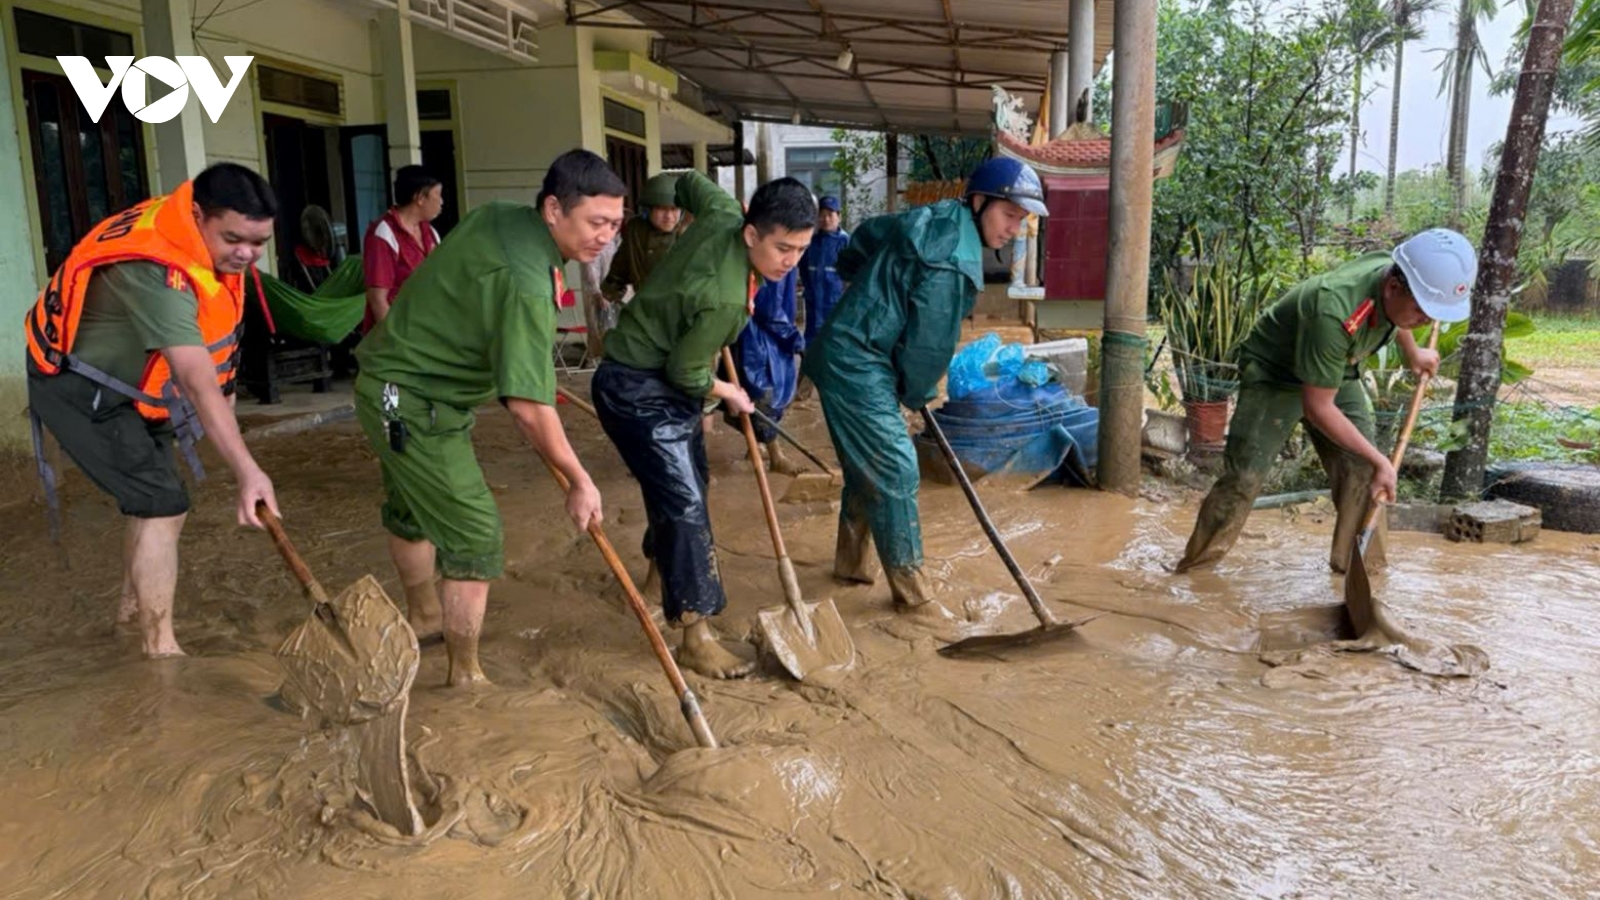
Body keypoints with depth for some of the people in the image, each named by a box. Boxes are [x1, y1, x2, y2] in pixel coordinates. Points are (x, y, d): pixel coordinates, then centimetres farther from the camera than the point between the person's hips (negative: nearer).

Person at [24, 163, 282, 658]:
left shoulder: (209, 234, -9)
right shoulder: (156, 272, -38)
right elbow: (199, 385, -48)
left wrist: (225, 385, 12)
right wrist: (248, 472, -54)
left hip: (132, 382, 9)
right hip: (80, 388, -9)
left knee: (151, 497, 19)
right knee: (163, 503, -15)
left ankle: (134, 604, 40)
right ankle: (161, 652, -7)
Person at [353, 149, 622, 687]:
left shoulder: (498, 216, -1)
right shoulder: (526, 285, -30)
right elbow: (528, 406, -33)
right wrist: (580, 482, -23)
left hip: (390, 380, 11)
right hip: (414, 404, -11)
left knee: (413, 511, 27)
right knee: (475, 536, -6)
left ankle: (422, 617, 50)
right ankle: (465, 677, 4)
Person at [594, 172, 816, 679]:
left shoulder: (725, 213, -11)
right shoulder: (725, 300, -33)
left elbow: (691, 183, 12)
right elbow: (686, 373, -21)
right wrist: (730, 395, -2)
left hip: (666, 378, 10)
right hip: (637, 391, -10)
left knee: (689, 483, 21)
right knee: (684, 500, -13)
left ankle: (661, 567, 44)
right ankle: (696, 636, -9)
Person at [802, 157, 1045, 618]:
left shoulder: (934, 218, 7)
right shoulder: (953, 261, -22)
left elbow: (865, 235, 22)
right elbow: (930, 341, -15)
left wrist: (873, 287, 37)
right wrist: (918, 393, 3)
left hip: (846, 355, 10)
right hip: (858, 365, -10)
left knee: (868, 463, 19)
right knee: (895, 468, -7)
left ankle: (853, 560, 33)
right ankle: (912, 592, 2)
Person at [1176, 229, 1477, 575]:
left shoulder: (1394, 272, -18)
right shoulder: (1334, 314, -41)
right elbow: (1318, 408, -32)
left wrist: (1412, 353, 28)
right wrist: (1379, 460, -25)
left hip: (1334, 372, 7)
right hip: (1274, 374, -7)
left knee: (1362, 471, -2)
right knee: (1244, 476, -14)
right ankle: (1195, 569, -3)